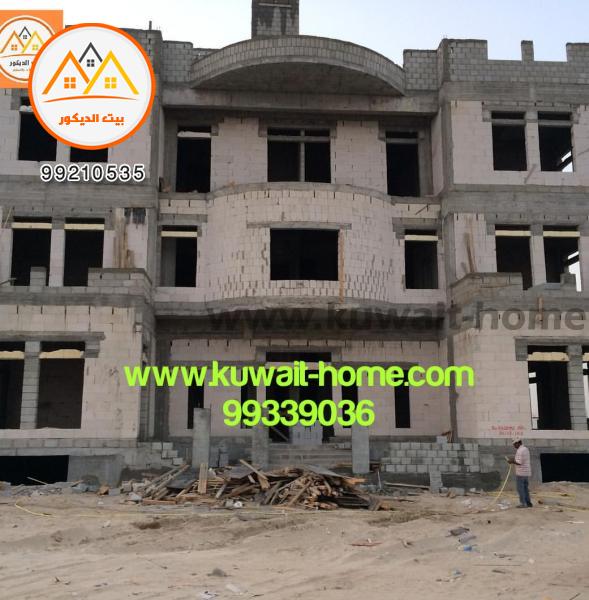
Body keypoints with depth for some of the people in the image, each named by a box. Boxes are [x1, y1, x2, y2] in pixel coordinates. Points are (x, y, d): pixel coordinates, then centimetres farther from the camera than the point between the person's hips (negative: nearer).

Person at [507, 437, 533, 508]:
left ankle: (523, 503, -2)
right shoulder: (526, 449, 14)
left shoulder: (519, 451, -17)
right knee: (526, 488, 13)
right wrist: (514, 460, 16)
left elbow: (519, 462, -22)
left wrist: (512, 461, -8)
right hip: (527, 472, 9)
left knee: (520, 489, -3)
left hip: (520, 473, -9)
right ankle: (528, 503, 13)